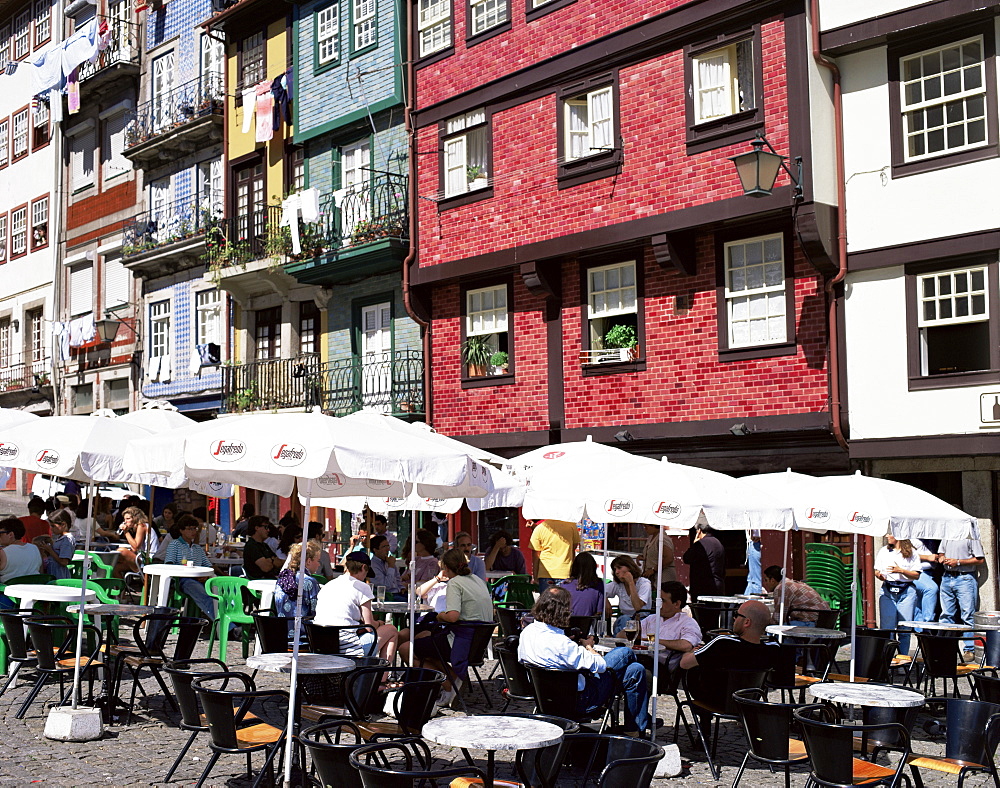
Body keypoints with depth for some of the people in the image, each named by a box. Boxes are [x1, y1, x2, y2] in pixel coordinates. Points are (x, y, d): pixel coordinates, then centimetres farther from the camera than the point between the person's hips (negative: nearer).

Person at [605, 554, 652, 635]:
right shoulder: (617, 584, 6)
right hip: (623, 620, 4)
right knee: (624, 619, -34)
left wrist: (631, 582, -22)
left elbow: (638, 607, -24)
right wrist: (606, 601, -14)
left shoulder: (644, 583, -10)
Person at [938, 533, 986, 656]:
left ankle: (970, 649, -2)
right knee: (946, 615, 9)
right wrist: (942, 558, 2)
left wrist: (958, 562, -13)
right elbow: (940, 554, 26)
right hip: (947, 577, 6)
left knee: (968, 615, -5)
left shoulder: (971, 536, -6)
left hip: (965, 578, -6)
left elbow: (980, 559, -9)